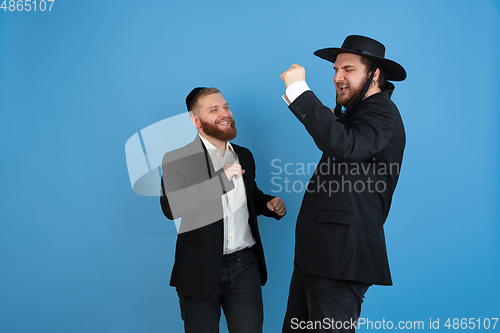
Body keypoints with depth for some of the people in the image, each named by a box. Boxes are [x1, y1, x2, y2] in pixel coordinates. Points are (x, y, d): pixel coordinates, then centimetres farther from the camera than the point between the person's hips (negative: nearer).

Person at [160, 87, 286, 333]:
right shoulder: (178, 158, -6)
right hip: (200, 270, -4)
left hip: (245, 266, 4)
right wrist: (222, 178, -23)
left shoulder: (244, 156, 13)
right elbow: (170, 207, -22)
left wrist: (270, 204, 6)